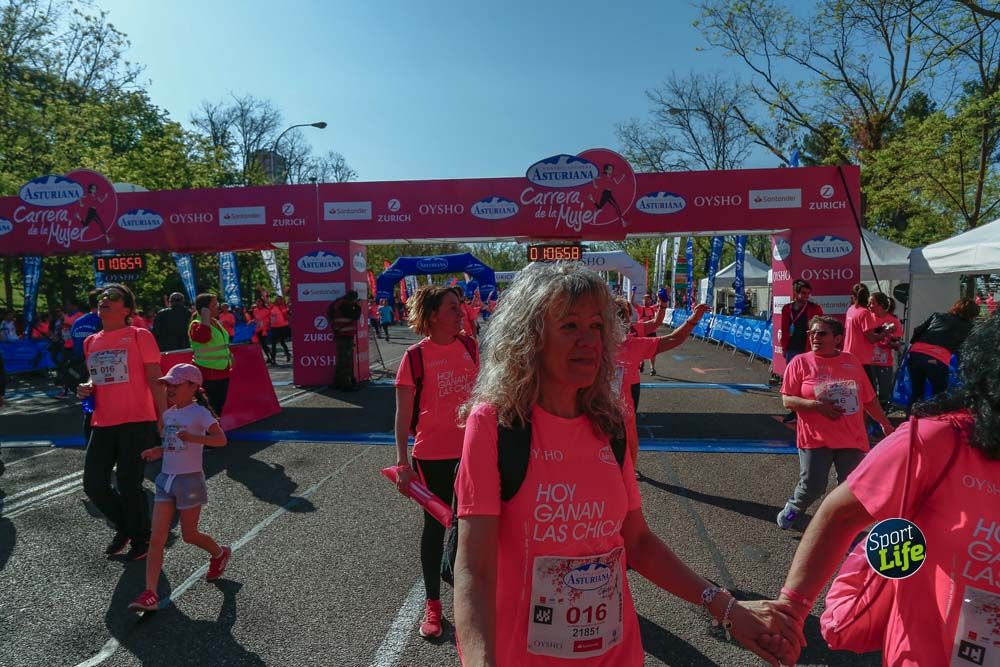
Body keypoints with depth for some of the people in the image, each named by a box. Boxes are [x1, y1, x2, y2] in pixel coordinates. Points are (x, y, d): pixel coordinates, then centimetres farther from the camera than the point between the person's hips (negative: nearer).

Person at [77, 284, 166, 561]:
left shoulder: (140, 336, -6)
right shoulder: (91, 343, 12)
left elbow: (155, 380, -6)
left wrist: (164, 419, -10)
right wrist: (88, 387, 3)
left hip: (137, 422, -6)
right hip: (103, 424, 6)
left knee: (128, 486, -1)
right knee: (93, 484, 7)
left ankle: (140, 540, 23)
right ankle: (124, 526, 34)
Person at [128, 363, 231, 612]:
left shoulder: (199, 413, -14)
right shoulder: (168, 414, 9)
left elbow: (221, 439, -28)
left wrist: (193, 438, -41)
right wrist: (157, 452, 7)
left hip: (190, 480, -6)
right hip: (166, 479, 7)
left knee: (189, 535, 8)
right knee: (156, 539, 0)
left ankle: (220, 554, 36)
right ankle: (150, 594, 2)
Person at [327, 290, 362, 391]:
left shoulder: (339, 303, 16)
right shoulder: (344, 304, -15)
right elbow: (355, 316, -16)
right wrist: (357, 307, -4)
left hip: (342, 336, 11)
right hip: (345, 336, -11)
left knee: (342, 361, 17)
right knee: (346, 361, -8)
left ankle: (337, 383, 25)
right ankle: (346, 384, -5)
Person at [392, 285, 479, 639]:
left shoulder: (468, 346, 1)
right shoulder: (415, 356, -12)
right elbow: (403, 412, -11)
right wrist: (402, 461, -15)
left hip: (471, 449, 4)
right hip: (433, 454, -4)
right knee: (436, 524, 10)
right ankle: (433, 604, 27)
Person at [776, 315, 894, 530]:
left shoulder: (851, 361, 6)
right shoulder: (800, 362, -4)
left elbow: (869, 399, 14)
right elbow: (787, 400, -6)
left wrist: (885, 424, 16)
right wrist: (815, 405, -19)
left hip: (852, 439, 3)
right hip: (815, 438, -3)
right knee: (812, 487, -3)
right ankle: (792, 509, 26)